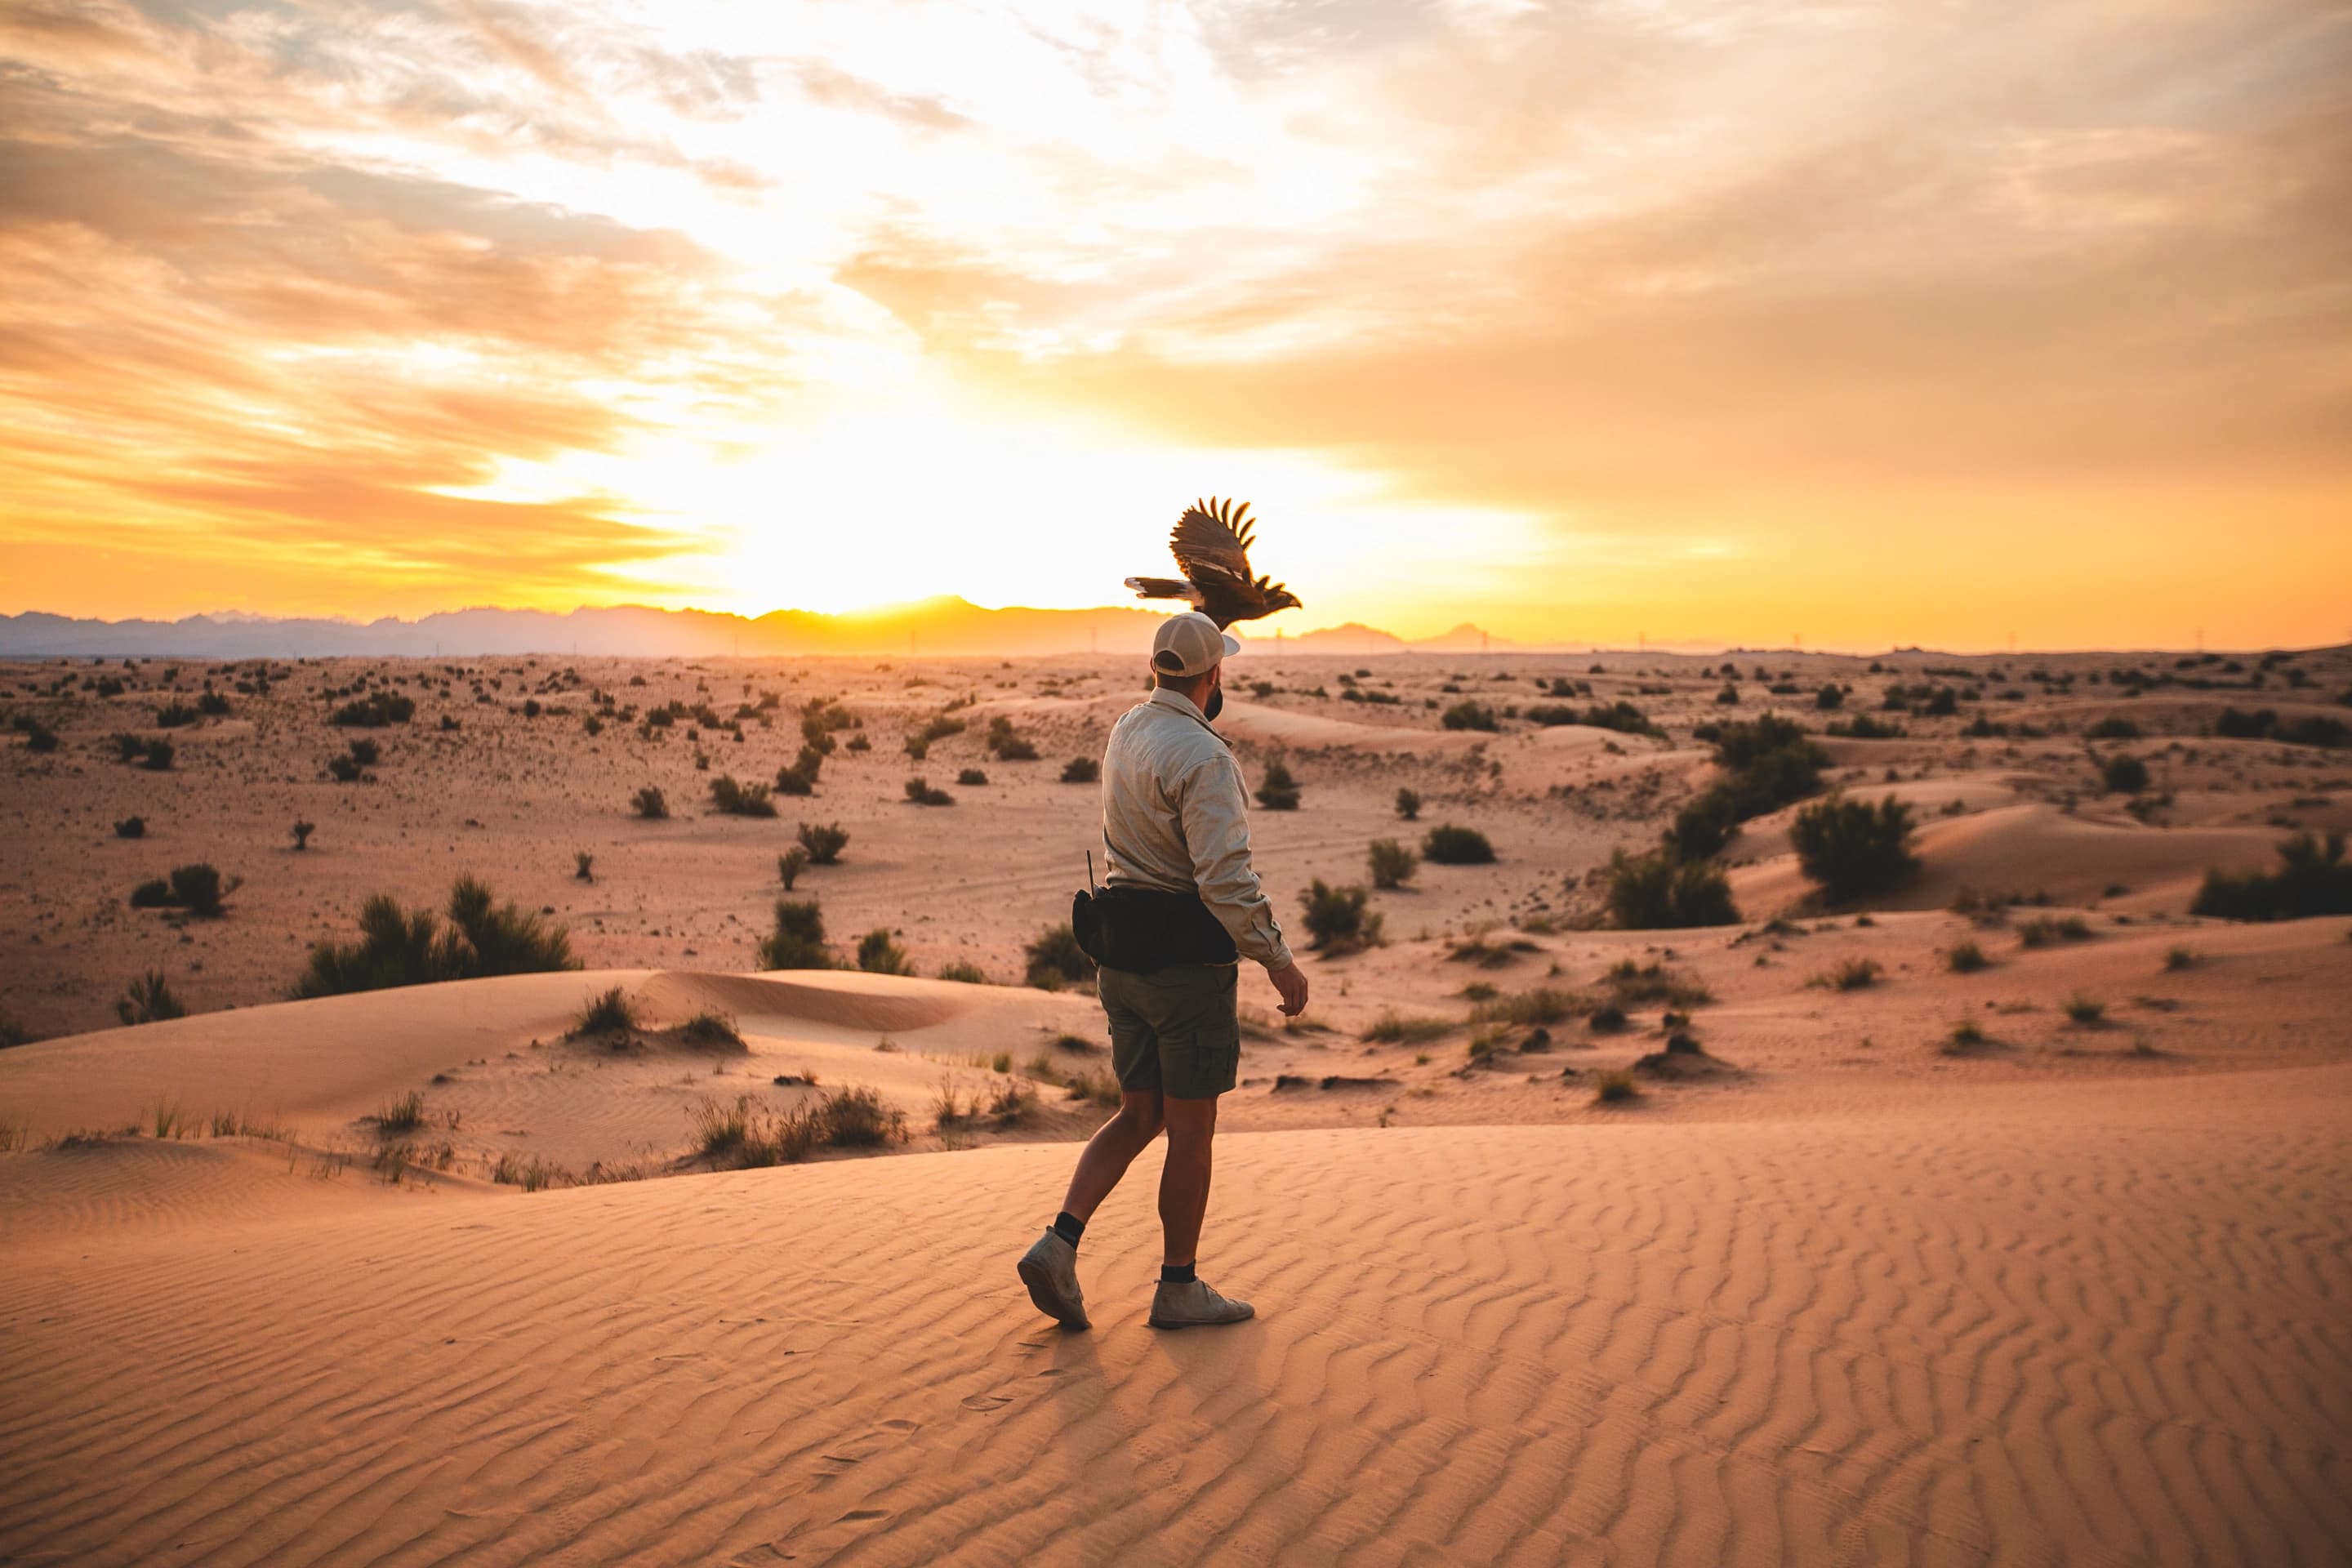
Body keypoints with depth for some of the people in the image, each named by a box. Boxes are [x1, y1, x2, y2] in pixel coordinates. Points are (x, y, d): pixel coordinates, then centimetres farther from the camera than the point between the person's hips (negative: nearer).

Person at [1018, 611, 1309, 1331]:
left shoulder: (1126, 730, 7)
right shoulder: (1201, 757, -19)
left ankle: (1059, 1243, 3)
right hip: (1189, 957, -8)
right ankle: (1179, 1288, 17)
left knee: (1138, 1116, 16)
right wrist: (1280, 962, -16)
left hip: (1122, 954, 8)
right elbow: (1225, 878, -25)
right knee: (1192, 1129, 6)